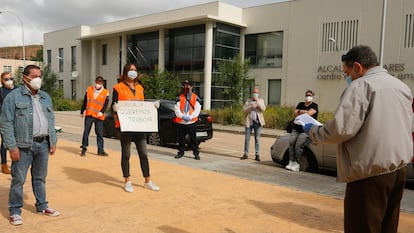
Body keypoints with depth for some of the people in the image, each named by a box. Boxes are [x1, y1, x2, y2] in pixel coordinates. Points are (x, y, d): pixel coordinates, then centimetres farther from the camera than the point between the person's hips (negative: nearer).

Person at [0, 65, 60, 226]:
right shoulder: (13, 96, -5)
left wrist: (53, 142, 9)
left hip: (43, 144, 5)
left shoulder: (45, 97, 13)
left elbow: (51, 121, 16)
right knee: (18, 179, 2)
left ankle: (42, 206, 28)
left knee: (40, 178, 16)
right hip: (24, 145, -5)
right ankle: (15, 211, 15)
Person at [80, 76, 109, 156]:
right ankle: (84, 148, 12)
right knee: (86, 132, 2)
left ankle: (100, 150, 11)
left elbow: (106, 104, -5)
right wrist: (82, 112, 13)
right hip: (89, 114, 1)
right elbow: (85, 101, 11)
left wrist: (102, 112, -21)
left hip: (99, 116, -1)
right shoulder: (89, 89, 7)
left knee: (100, 133, 4)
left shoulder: (106, 92, 1)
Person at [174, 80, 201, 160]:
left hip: (192, 122, -2)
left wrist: (190, 117, -16)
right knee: (181, 138, 9)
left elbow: (197, 109, -4)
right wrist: (182, 116, -16)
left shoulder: (195, 97, 4)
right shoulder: (180, 97, 9)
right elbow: (176, 108, -1)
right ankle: (181, 152, 22)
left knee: (193, 139, 0)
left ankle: (196, 153, 9)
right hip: (181, 122, 2)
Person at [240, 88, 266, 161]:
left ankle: (257, 155, 2)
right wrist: (251, 107, -13)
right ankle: (245, 154, 9)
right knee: (247, 138, 2)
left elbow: (263, 109, -8)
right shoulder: (248, 101, 12)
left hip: (257, 122, -1)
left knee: (257, 138, -1)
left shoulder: (261, 101, 10)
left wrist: (257, 101, -12)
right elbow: (244, 110, 0)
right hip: (249, 122, 1)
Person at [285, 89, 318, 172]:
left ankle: (297, 164, -15)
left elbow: (309, 113, -11)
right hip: (296, 128, 5)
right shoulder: (301, 104, 22)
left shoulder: (314, 105, 6)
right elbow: (295, 114, 10)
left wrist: (300, 111, 3)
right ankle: (291, 162, -14)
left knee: (298, 145, -22)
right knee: (291, 143, -18)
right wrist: (304, 113, -4)